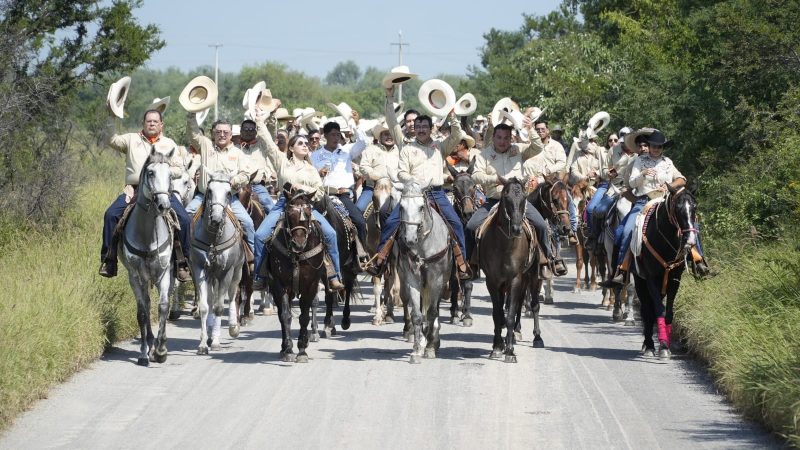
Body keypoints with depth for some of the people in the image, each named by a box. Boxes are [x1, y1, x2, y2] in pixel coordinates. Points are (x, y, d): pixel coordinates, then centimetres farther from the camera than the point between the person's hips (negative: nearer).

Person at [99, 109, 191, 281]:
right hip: (134, 189, 0)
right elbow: (112, 141, 0)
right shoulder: (132, 140, 15)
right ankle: (108, 260, -16)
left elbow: (179, 170, 12)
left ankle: (182, 262, -10)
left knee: (184, 218, -20)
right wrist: (112, 118, -10)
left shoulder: (170, 144, 17)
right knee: (111, 214, -22)